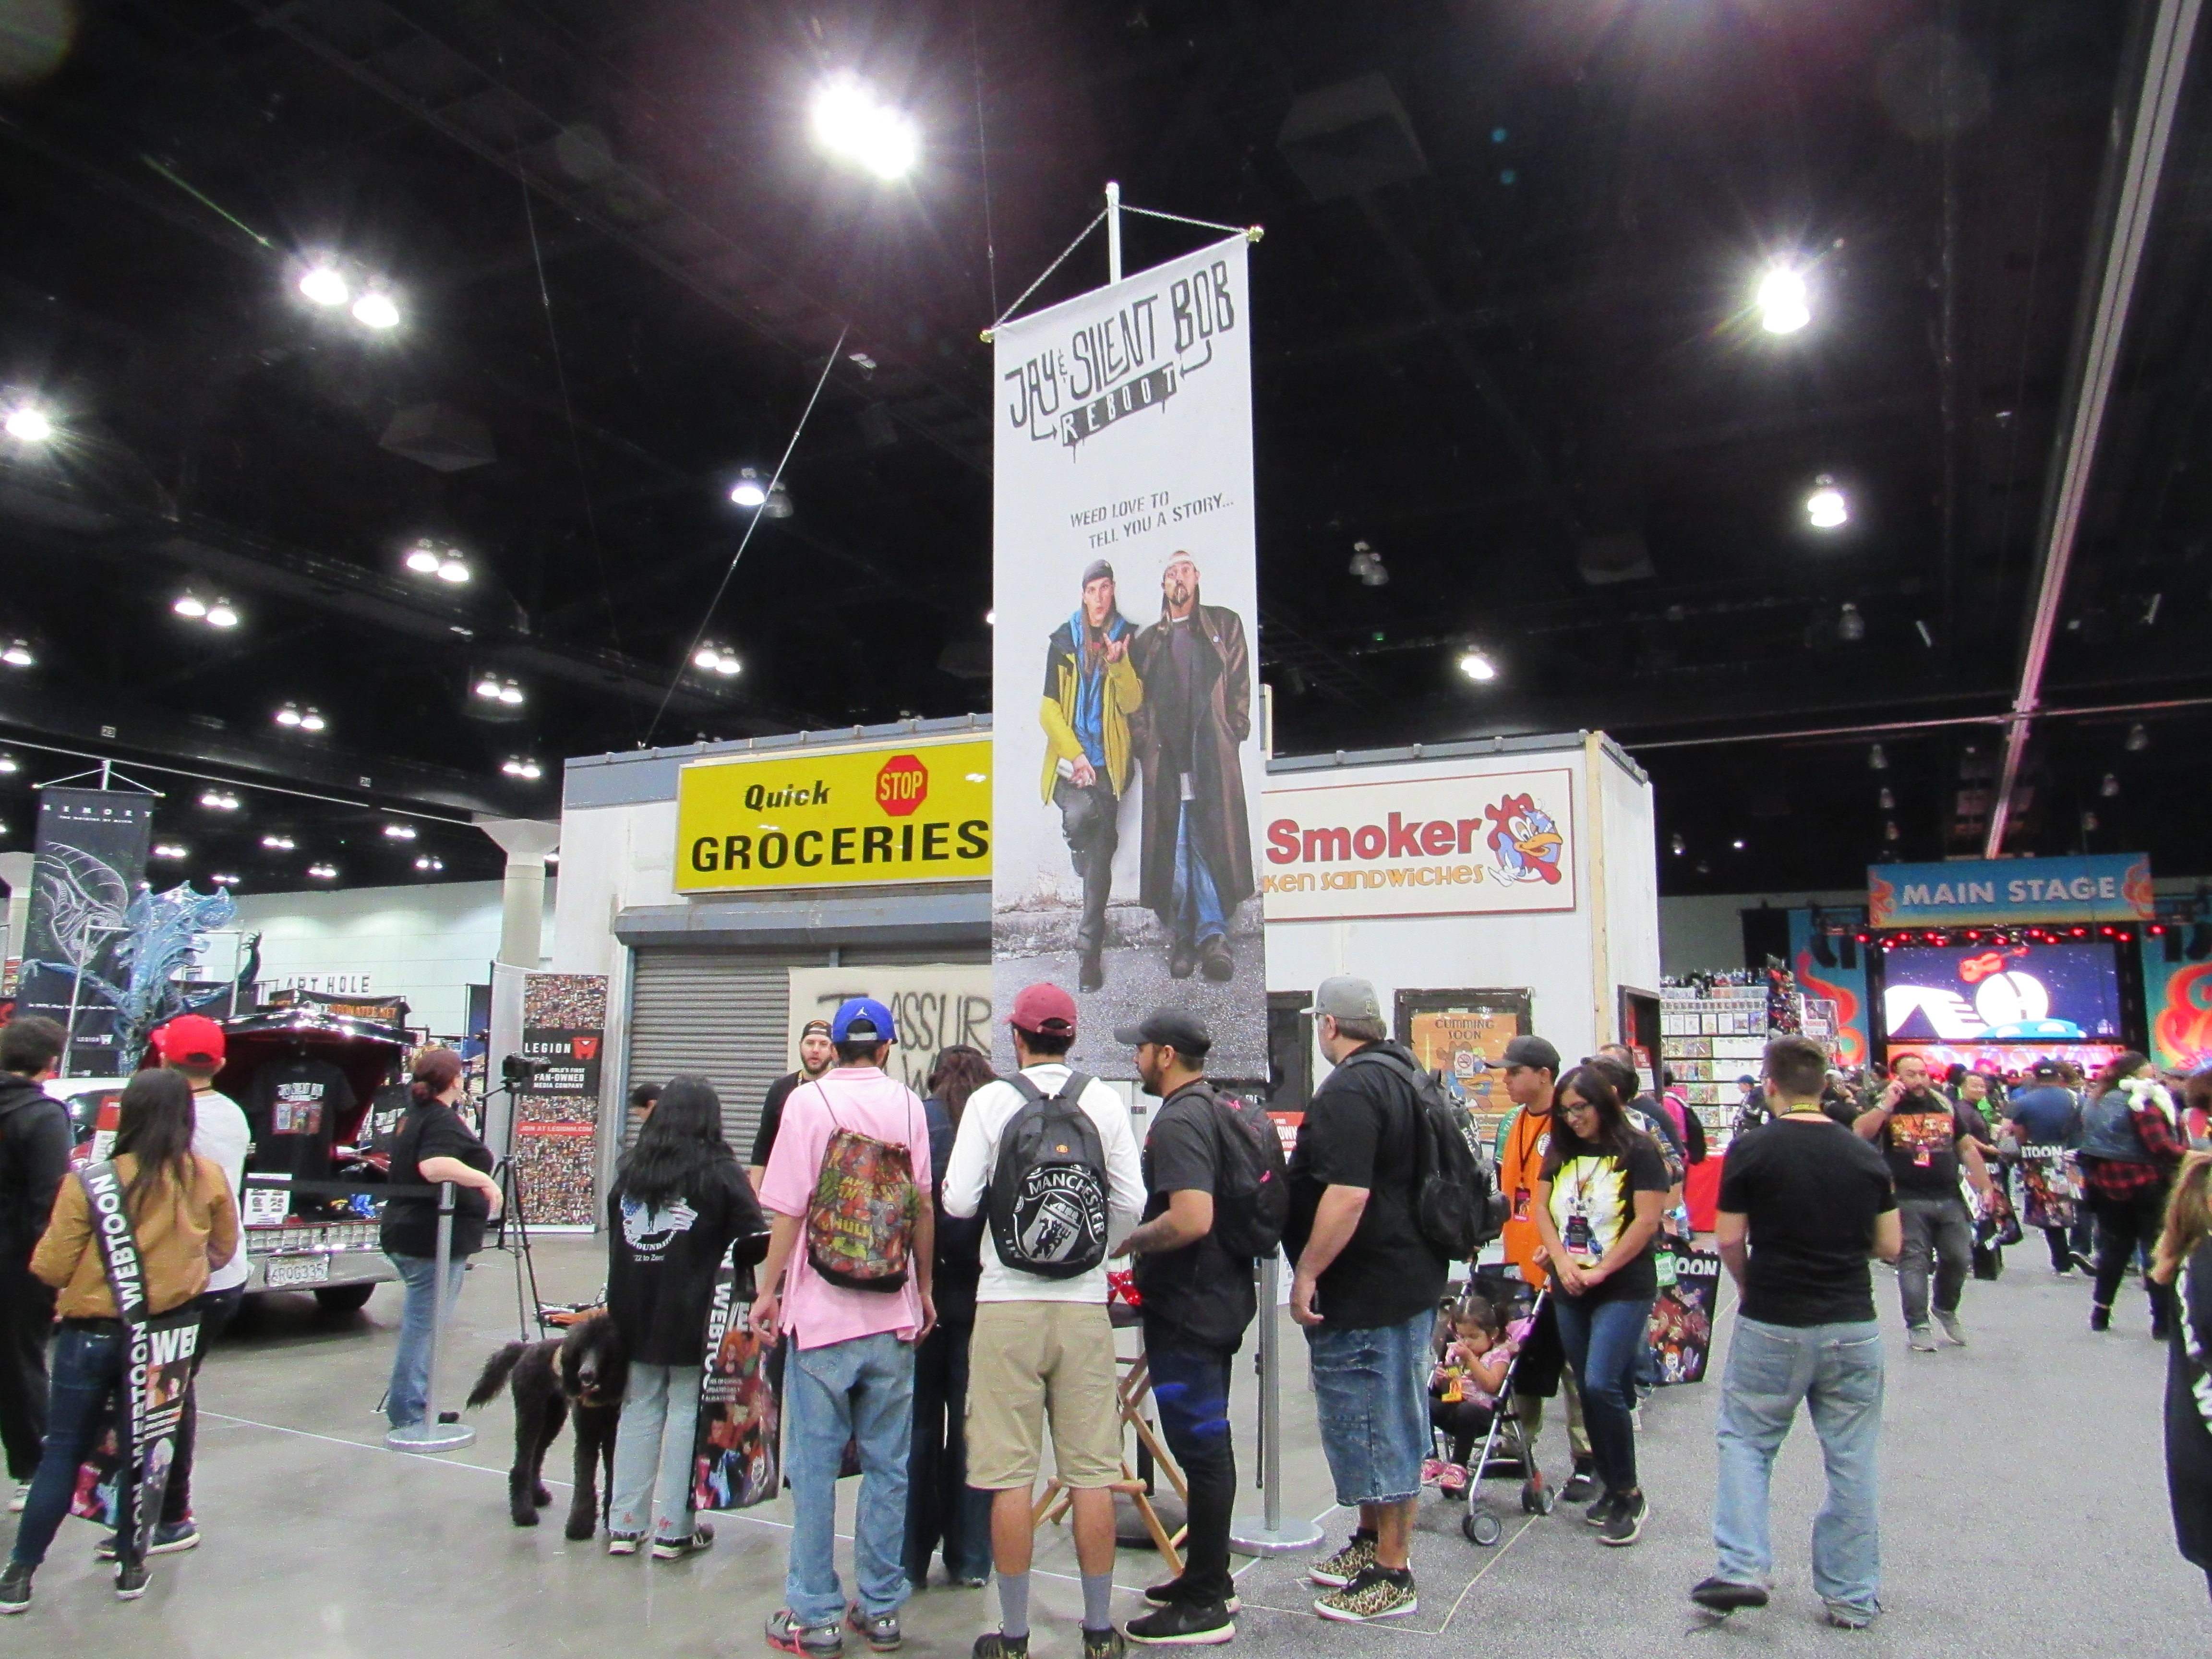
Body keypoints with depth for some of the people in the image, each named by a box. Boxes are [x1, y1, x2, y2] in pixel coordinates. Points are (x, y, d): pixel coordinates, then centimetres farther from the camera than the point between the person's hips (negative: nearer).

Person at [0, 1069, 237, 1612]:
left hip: (90, 1334, -1)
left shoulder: (89, 1182, -16)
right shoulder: (208, 1180, -9)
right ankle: (131, 1567, 23)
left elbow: (50, 1267, -11)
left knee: (62, 1451, 15)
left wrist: (85, 1280, 10)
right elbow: (223, 1250, 5)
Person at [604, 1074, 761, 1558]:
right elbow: (753, 1238, -11)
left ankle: (625, 1524, 19)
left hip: (635, 1313, 5)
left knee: (639, 1410, 14)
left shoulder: (631, 1168, 7)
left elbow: (614, 1236, 14)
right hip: (694, 1315, -5)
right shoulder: (719, 1172, -9)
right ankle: (674, 1530, 8)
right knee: (686, 1413, 3)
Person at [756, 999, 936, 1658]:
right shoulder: (907, 1104, 3)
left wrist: (769, 1290, 2)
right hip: (893, 1314, 3)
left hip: (822, 1312, -2)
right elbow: (924, 1207, 3)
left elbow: (788, 1209, -8)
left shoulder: (809, 1101, -4)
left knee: (815, 1466, 6)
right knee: (887, 1466, 11)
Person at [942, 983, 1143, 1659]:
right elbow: (1132, 1203, 0)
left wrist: (953, 1185, 15)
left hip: (1007, 1303, -2)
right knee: (1092, 1474, 9)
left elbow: (958, 1202, -7)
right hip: (1084, 1303, 2)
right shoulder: (1105, 1102, 1)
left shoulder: (990, 1101, -4)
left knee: (1010, 1476, 6)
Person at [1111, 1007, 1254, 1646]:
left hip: (1186, 1308, -10)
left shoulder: (1177, 1121, -20)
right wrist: (1143, 1238, 19)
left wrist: (1129, 1241, -15)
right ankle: (1211, 1576, 31)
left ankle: (1203, 1606, 8)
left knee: (1199, 1445, -2)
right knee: (1209, 1442, 18)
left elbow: (1191, 1218, -31)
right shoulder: (1219, 1109, 12)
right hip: (1220, 1299, 10)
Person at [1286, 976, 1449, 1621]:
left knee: (1373, 1425, 0)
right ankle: (1373, 1542, 33)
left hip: (1365, 1291, -11)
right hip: (1412, 1276, 11)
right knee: (1387, 1422, 20)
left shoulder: (1349, 1091, -21)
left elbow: (1347, 1194, -30)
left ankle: (1391, 1575, 10)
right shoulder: (1402, 1075, 12)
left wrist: (1307, 1272, -22)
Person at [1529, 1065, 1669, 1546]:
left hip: (1624, 1288, -6)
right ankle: (1611, 1486, 23)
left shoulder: (1638, 1151, -7)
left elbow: (1647, 1221, -13)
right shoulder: (1561, 1153, 10)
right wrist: (1562, 1262, -7)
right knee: (1589, 1391, 10)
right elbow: (1541, 1209, 8)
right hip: (1570, 1290, 6)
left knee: (1601, 1385, -14)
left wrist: (1598, 1271, -13)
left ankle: (1630, 1495, 1)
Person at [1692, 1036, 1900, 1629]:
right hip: (1853, 1326, 3)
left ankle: (1742, 1568, 6)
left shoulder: (1751, 1150, -10)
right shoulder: (1865, 1155, 1)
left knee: (1745, 1442, 13)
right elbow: (1891, 1246, 5)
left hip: (1772, 1326, -3)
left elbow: (1729, 1240, -7)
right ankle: (1853, 1595, 20)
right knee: (1852, 1460, 12)